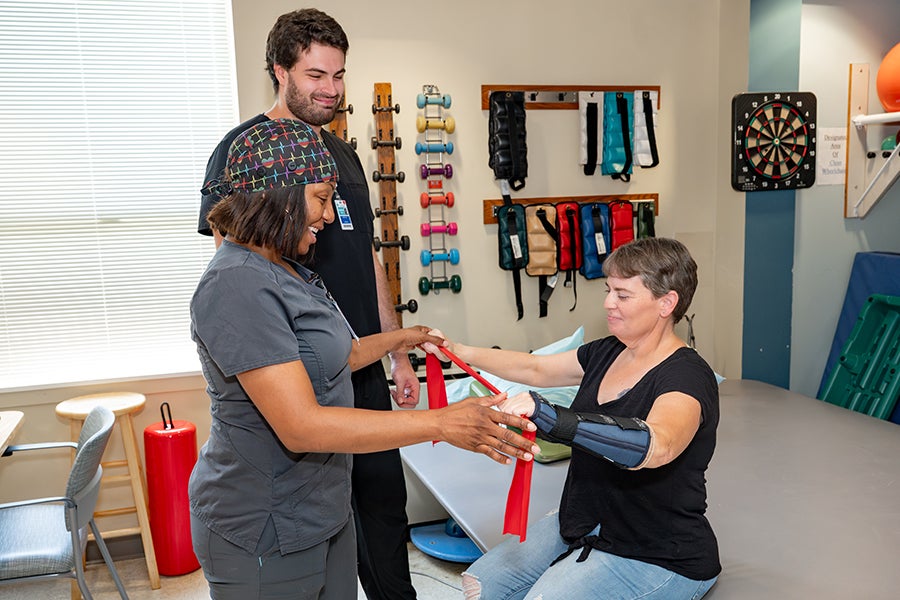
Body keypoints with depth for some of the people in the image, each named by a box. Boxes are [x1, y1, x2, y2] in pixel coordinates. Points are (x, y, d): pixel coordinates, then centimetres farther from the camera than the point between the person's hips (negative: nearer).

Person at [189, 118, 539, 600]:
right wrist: (441, 423, -29)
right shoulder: (239, 285, -25)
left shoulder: (284, 268, 7)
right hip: (267, 539, -9)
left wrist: (398, 339, 21)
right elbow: (301, 426, -30)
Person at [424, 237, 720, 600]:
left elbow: (657, 445, -43)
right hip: (585, 526, 8)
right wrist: (457, 352, 5)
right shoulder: (608, 353, 3)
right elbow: (536, 369, 13)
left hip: (655, 557, -7)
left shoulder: (688, 376, -23)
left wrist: (549, 418, -52)